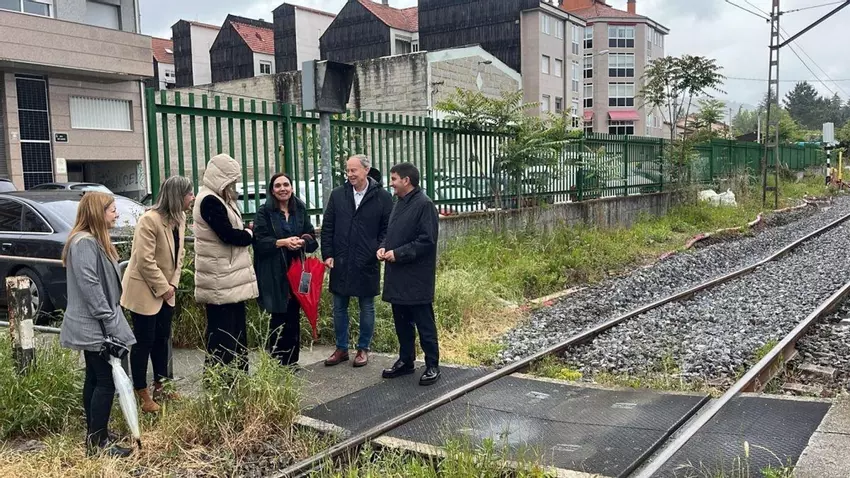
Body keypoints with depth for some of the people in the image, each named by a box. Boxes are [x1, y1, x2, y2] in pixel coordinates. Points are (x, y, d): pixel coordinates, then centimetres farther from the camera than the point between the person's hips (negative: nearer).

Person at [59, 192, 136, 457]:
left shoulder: (95, 241, 14)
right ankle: (98, 442, 1)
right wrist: (111, 323, -22)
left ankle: (94, 433, 25)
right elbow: (90, 288, -24)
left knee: (94, 378, 16)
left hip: (94, 326, 11)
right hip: (94, 327, -11)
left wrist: (112, 319, 18)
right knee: (106, 381, -6)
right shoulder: (84, 243, -19)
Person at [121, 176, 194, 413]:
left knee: (162, 338, 15)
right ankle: (142, 394, 10)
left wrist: (173, 283, -2)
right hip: (144, 291, -8)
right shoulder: (149, 220, -23)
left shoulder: (179, 218, 2)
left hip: (165, 291, 8)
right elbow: (145, 260, -24)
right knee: (144, 341, 0)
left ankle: (160, 386, 28)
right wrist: (163, 287, -18)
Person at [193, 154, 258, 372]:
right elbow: (228, 234, -21)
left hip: (230, 276, 10)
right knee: (222, 330, -5)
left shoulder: (220, 199, 17)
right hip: (220, 279, -10)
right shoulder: (210, 201, -15)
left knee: (236, 327, 13)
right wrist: (249, 234, -4)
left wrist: (244, 229, -1)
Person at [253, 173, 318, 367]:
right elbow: (259, 241, -8)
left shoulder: (300, 209, 11)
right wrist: (283, 242, -20)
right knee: (279, 317, -3)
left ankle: (292, 362, 16)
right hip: (274, 273, -4)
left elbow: (312, 237, 10)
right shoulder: (265, 212, -1)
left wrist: (303, 241, -11)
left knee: (294, 317, 6)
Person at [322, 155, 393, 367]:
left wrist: (380, 251, -13)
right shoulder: (337, 195, 3)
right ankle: (341, 349, 23)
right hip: (340, 262, 3)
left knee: (367, 308, 9)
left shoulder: (382, 197, -4)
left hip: (368, 264, -2)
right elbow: (327, 228, 5)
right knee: (339, 307, 10)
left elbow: (387, 229, -1)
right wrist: (327, 254, -1)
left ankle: (363, 349, 23)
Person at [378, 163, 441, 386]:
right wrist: (383, 247, 3)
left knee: (424, 323, 0)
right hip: (397, 276, 9)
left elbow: (427, 240, -19)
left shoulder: (424, 204, -14)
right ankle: (406, 361, 29)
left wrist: (398, 253, -18)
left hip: (417, 277, -9)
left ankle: (432, 366, 11)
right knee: (401, 321, 16)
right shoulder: (399, 204, 14)